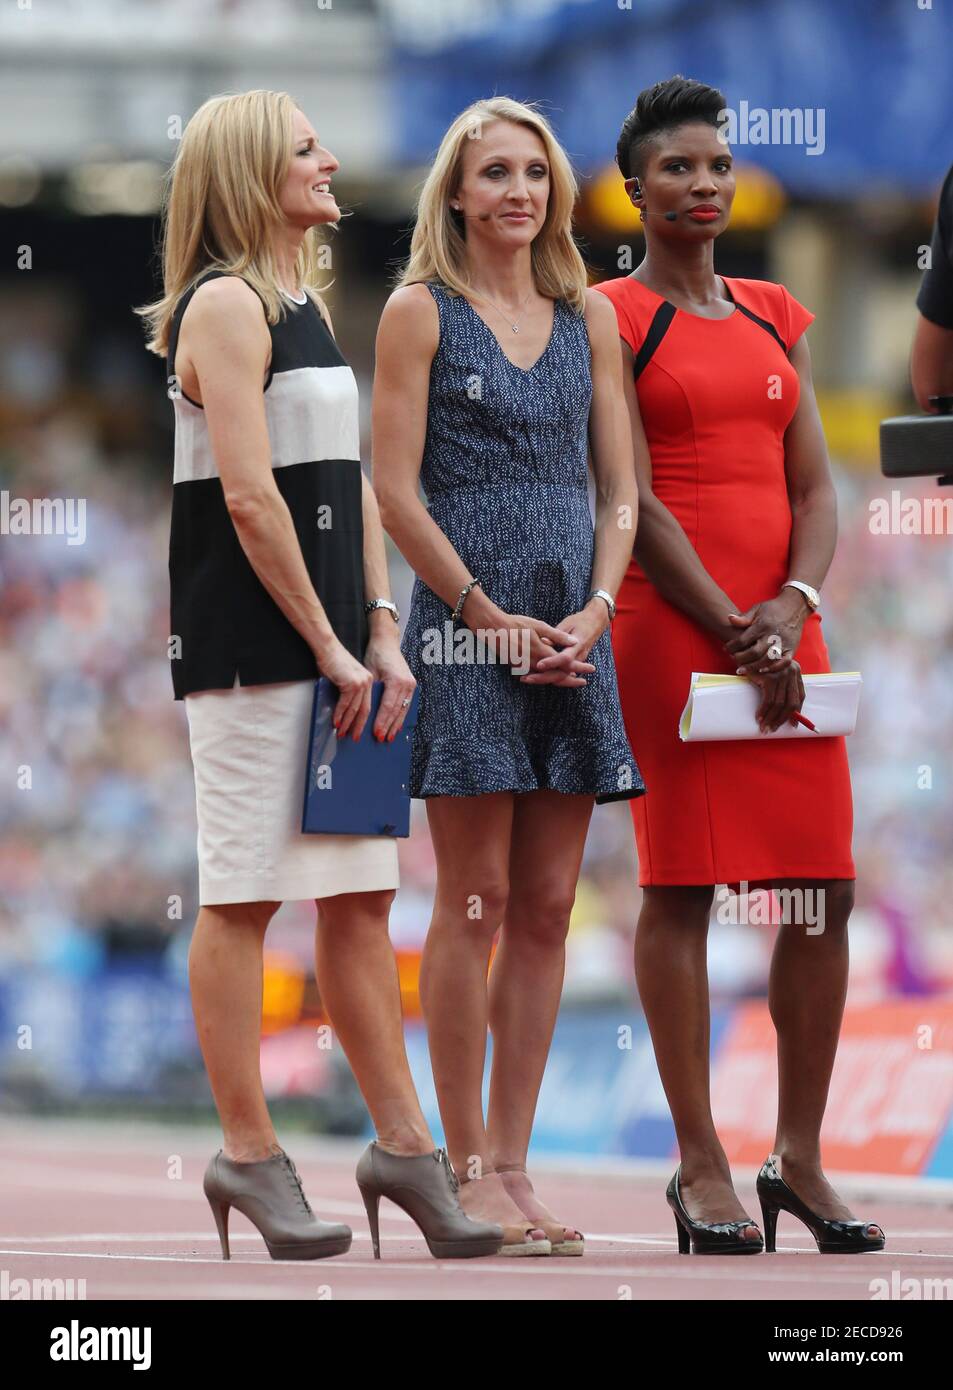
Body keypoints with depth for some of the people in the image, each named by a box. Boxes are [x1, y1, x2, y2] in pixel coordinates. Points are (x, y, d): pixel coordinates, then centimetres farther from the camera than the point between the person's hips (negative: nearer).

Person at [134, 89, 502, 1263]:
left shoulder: (306, 305, 18)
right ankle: (247, 1155, -1)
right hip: (249, 641, -9)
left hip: (328, 646, 9)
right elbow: (249, 496, -17)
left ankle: (401, 1143, 11)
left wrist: (380, 634, 7)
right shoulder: (224, 304, -10)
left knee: (360, 894, 8)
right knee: (242, 899, -4)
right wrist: (327, 646, -14)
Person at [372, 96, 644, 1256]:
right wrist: (492, 619, -10)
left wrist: (592, 613, -3)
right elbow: (395, 492, -5)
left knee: (546, 909, 3)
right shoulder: (421, 311, 0)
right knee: (475, 901, -5)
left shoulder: (589, 319, 13)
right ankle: (468, 1171, -1)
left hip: (572, 628, 5)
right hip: (464, 626, -5)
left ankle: (512, 1163, 8)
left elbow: (619, 492, 13)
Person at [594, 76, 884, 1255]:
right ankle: (700, 1166, 0)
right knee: (681, 886, -5)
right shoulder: (612, 317, -1)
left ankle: (800, 1156, 10)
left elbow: (814, 488, 12)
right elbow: (634, 501, -8)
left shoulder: (776, 317, 17)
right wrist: (733, 631, -14)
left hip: (781, 622, 6)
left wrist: (793, 604, -7)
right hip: (667, 623, -6)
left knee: (824, 887, 2)